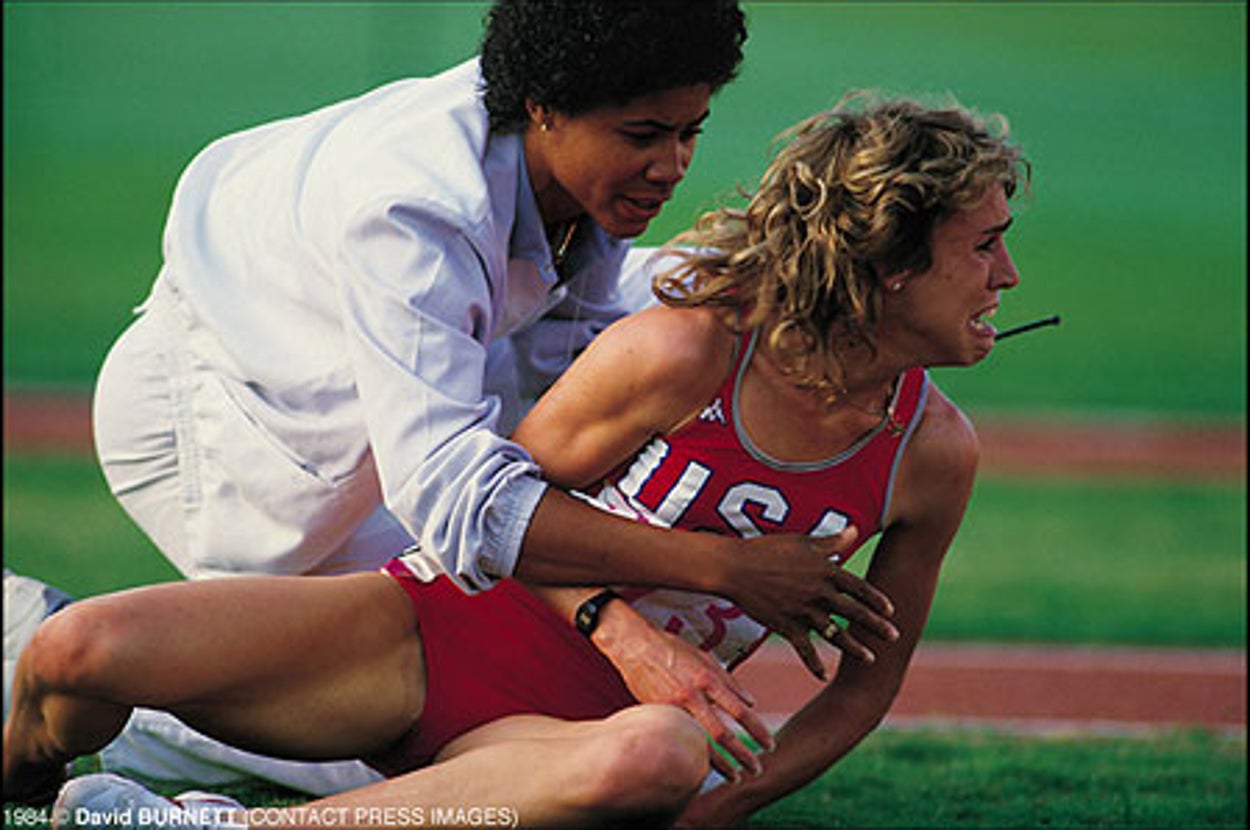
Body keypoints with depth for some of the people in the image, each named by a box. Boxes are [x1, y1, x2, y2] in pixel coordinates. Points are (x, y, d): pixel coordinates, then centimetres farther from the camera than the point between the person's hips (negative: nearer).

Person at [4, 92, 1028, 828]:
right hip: (436, 628, -2)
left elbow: (869, 679, 10)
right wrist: (619, 630, -19)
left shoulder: (935, 454, -3)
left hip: (553, 728, 2)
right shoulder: (683, 352, -14)